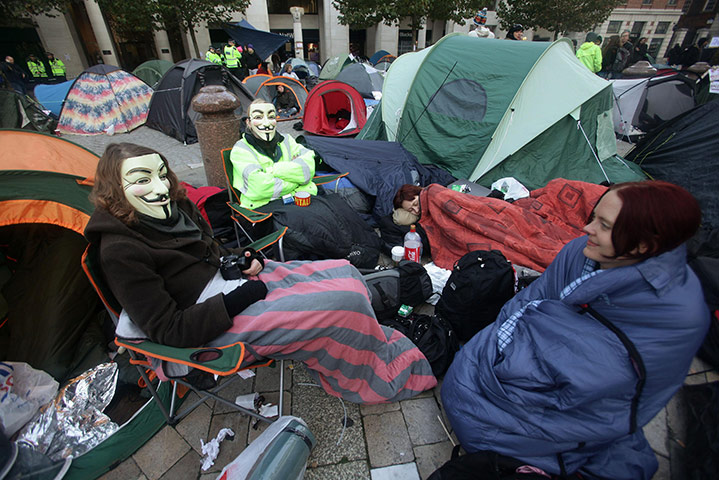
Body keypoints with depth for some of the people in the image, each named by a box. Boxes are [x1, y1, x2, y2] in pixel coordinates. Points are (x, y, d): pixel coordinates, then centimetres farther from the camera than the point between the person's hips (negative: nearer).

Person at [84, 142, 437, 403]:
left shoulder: (175, 206, 5)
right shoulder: (120, 250, -18)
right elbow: (166, 331, -17)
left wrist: (243, 260, -1)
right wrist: (237, 300, -21)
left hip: (234, 281, 9)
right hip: (213, 324, -8)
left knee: (343, 273, -3)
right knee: (345, 301, -19)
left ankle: (376, 346, 14)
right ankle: (388, 378, 7)